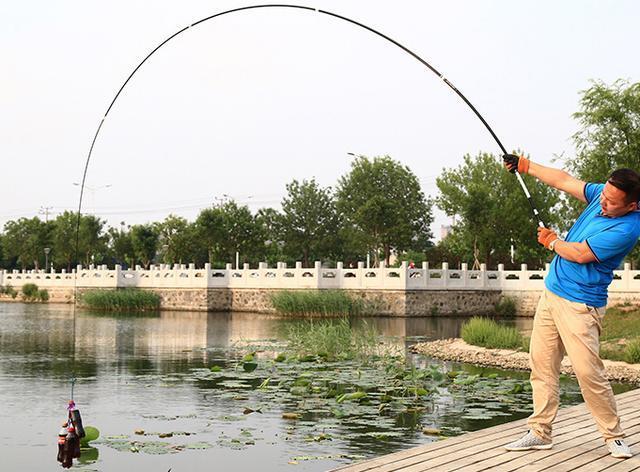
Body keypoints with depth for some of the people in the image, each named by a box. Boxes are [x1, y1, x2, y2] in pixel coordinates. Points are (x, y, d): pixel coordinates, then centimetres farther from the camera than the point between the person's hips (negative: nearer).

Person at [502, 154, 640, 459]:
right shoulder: (602, 195, 3)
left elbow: (580, 254, -19)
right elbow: (565, 181, 15)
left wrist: (552, 242, -1)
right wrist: (526, 167, 15)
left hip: (580, 306, -8)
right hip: (551, 293, 8)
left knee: (588, 372, -11)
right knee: (541, 364, 7)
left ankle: (614, 437, 7)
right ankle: (540, 433, 14)